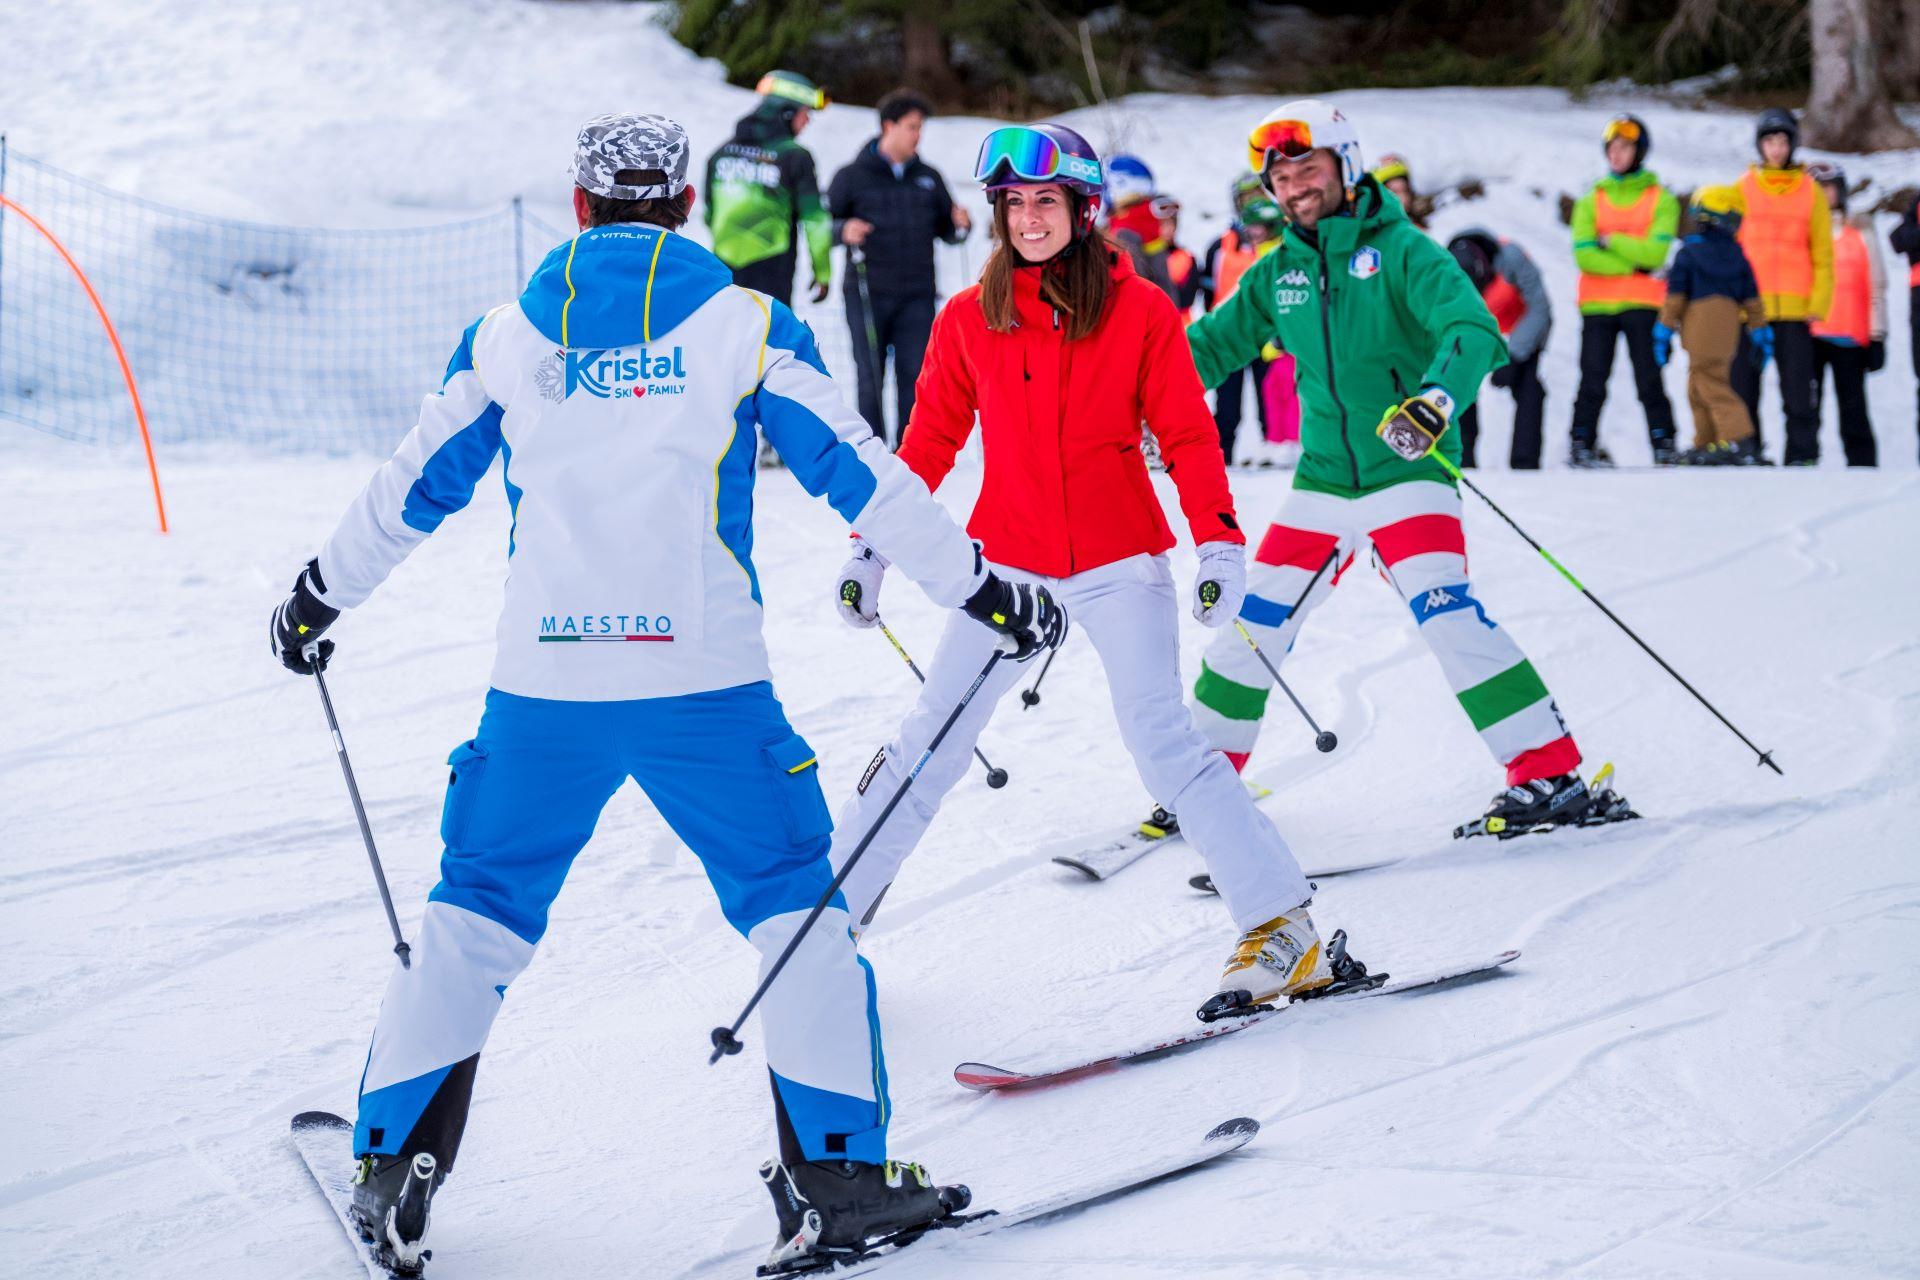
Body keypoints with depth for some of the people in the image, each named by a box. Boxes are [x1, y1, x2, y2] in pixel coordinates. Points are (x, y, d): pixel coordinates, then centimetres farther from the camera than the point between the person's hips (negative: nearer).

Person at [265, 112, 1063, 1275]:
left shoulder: (508, 336, 8)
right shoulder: (743, 324, 1)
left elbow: (414, 485, 16)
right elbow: (858, 471, 1)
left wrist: (321, 594, 31)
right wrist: (976, 585, 9)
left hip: (543, 686, 2)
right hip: (704, 681, -2)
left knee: (473, 915, 15)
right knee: (796, 907, 10)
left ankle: (392, 1170, 14)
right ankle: (836, 1170, 5)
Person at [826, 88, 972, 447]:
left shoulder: (928, 178, 13)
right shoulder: (853, 176, 4)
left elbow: (944, 229, 18)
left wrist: (959, 225, -4)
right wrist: (843, 231, -17)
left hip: (917, 296, 2)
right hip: (867, 294, -2)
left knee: (915, 374, -3)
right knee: (870, 377, 0)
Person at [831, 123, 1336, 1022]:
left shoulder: (1139, 309, -2)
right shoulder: (968, 320, 4)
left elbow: (1186, 435, -1)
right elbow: (929, 443, 11)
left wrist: (1219, 540, -13)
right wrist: (872, 547, 7)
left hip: (1119, 560, -3)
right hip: (1008, 560, 3)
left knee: (1162, 743, -13)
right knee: (929, 745, 4)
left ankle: (1283, 929, -9)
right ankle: (829, 917, 15)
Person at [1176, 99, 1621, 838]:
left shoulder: (1400, 251, -7)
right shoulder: (1277, 274, 10)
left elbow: (1472, 331, -20)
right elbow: (1212, 344, 19)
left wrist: (1437, 397, -40)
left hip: (1406, 475, -5)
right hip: (1321, 480, 6)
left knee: (1445, 614, -21)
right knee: (1254, 622, 5)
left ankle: (1552, 776, -18)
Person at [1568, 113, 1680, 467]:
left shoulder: (1661, 199, 5)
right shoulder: (1591, 200, 10)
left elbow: (1655, 253, -10)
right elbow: (1584, 255, -4)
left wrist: (1610, 241, -7)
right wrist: (1634, 262, -9)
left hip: (1642, 304, -2)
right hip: (1597, 304, 2)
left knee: (1649, 379, -3)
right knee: (1593, 380, -1)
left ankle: (1664, 446, 2)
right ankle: (1583, 444, 5)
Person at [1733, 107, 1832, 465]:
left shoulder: (1810, 191, 7)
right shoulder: (1743, 188, 7)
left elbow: (1823, 252, 6)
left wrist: (1818, 302, -4)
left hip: (1795, 309, 0)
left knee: (1797, 388, -2)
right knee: (1743, 385, 1)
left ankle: (1802, 456, 2)